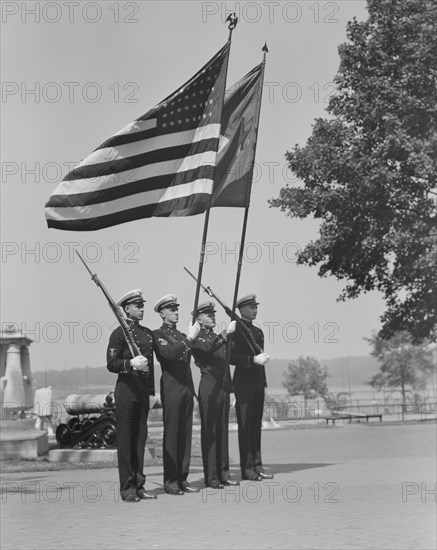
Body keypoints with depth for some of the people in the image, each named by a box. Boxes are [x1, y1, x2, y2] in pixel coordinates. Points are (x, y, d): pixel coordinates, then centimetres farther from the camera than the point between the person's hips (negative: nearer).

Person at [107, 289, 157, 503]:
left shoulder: (148, 333, 14)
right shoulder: (119, 333, -6)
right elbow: (111, 364, -10)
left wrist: (152, 390, 15)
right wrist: (131, 363, -25)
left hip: (143, 391, 7)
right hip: (126, 389, -6)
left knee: (140, 439, 9)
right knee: (125, 440, -2)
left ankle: (139, 485, 15)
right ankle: (127, 489, 2)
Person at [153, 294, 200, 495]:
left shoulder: (182, 336, 19)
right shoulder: (158, 335, -4)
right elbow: (170, 353, -21)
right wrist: (189, 338, -21)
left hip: (187, 388, 7)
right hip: (171, 388, -7)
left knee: (185, 435, 8)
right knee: (171, 434, -4)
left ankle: (182, 479, 13)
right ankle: (170, 481, 0)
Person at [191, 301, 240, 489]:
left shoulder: (218, 337, 20)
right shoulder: (197, 338, -5)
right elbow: (206, 350, -26)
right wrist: (224, 334, -33)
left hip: (223, 385, 8)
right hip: (209, 386, -8)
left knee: (223, 430, 10)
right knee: (209, 431, -5)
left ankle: (223, 473, 15)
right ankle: (211, 477, -3)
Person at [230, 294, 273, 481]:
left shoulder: (258, 331, 18)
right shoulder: (235, 330, -7)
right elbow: (231, 357, -15)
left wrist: (263, 357, 6)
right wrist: (253, 359, -20)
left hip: (258, 382, 8)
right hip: (244, 382, -8)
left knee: (256, 425, 9)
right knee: (245, 425, -5)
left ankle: (257, 466, 12)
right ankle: (247, 468, -2)